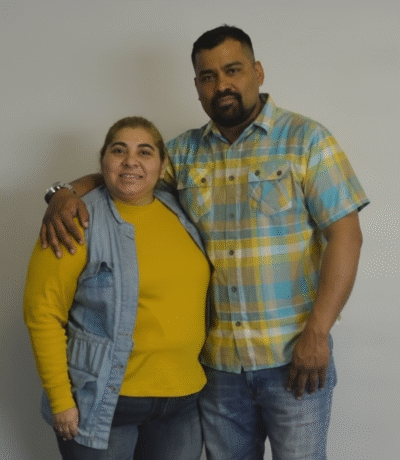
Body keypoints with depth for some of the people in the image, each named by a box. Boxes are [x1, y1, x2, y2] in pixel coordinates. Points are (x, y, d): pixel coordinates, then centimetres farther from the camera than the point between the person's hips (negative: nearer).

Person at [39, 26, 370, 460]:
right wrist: (66, 193, -9)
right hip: (217, 360, 4)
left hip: (292, 356, -3)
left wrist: (317, 332, -15)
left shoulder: (306, 139, -3)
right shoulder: (184, 151, 8)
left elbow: (344, 234, -8)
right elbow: (116, 172, 15)